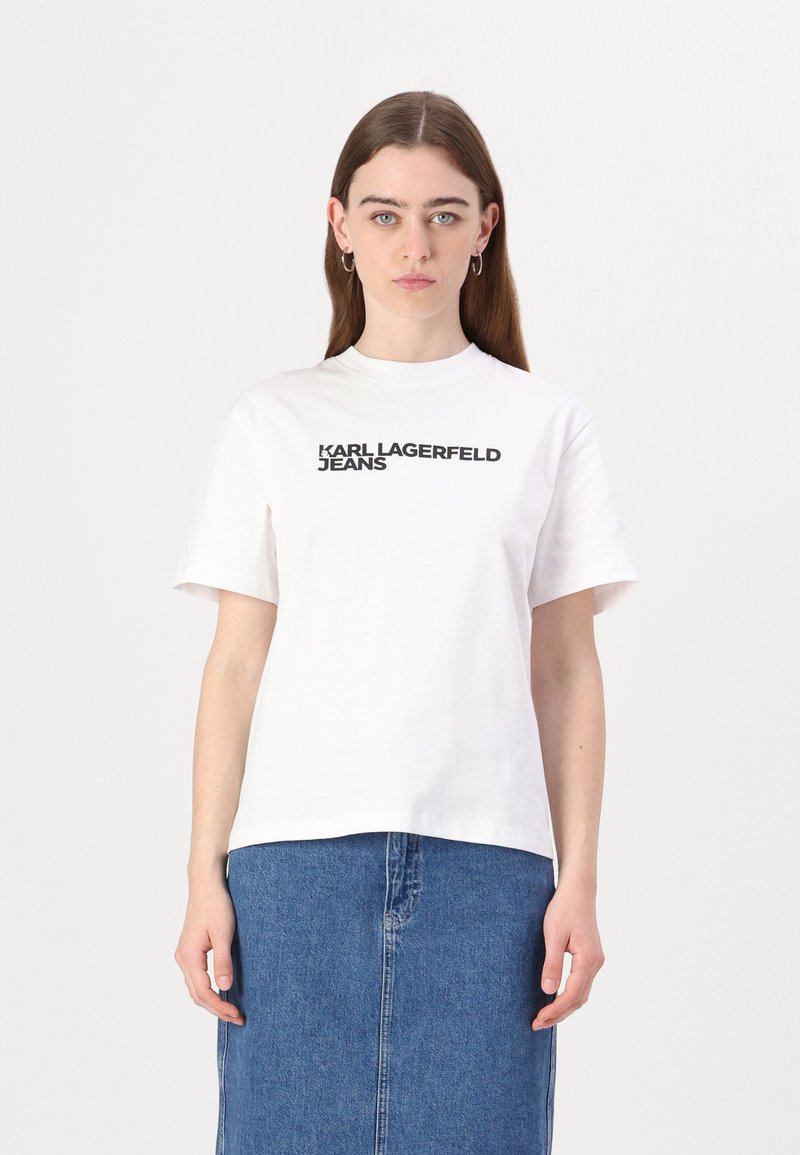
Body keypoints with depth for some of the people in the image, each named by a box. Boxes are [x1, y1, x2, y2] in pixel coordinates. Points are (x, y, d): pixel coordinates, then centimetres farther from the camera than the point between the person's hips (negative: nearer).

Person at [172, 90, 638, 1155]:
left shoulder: (544, 420, 9)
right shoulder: (273, 420, 9)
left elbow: (567, 670, 8)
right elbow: (236, 660, 7)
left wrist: (579, 878, 2)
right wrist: (206, 876, 1)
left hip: (485, 860, 0)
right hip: (297, 852, 0)